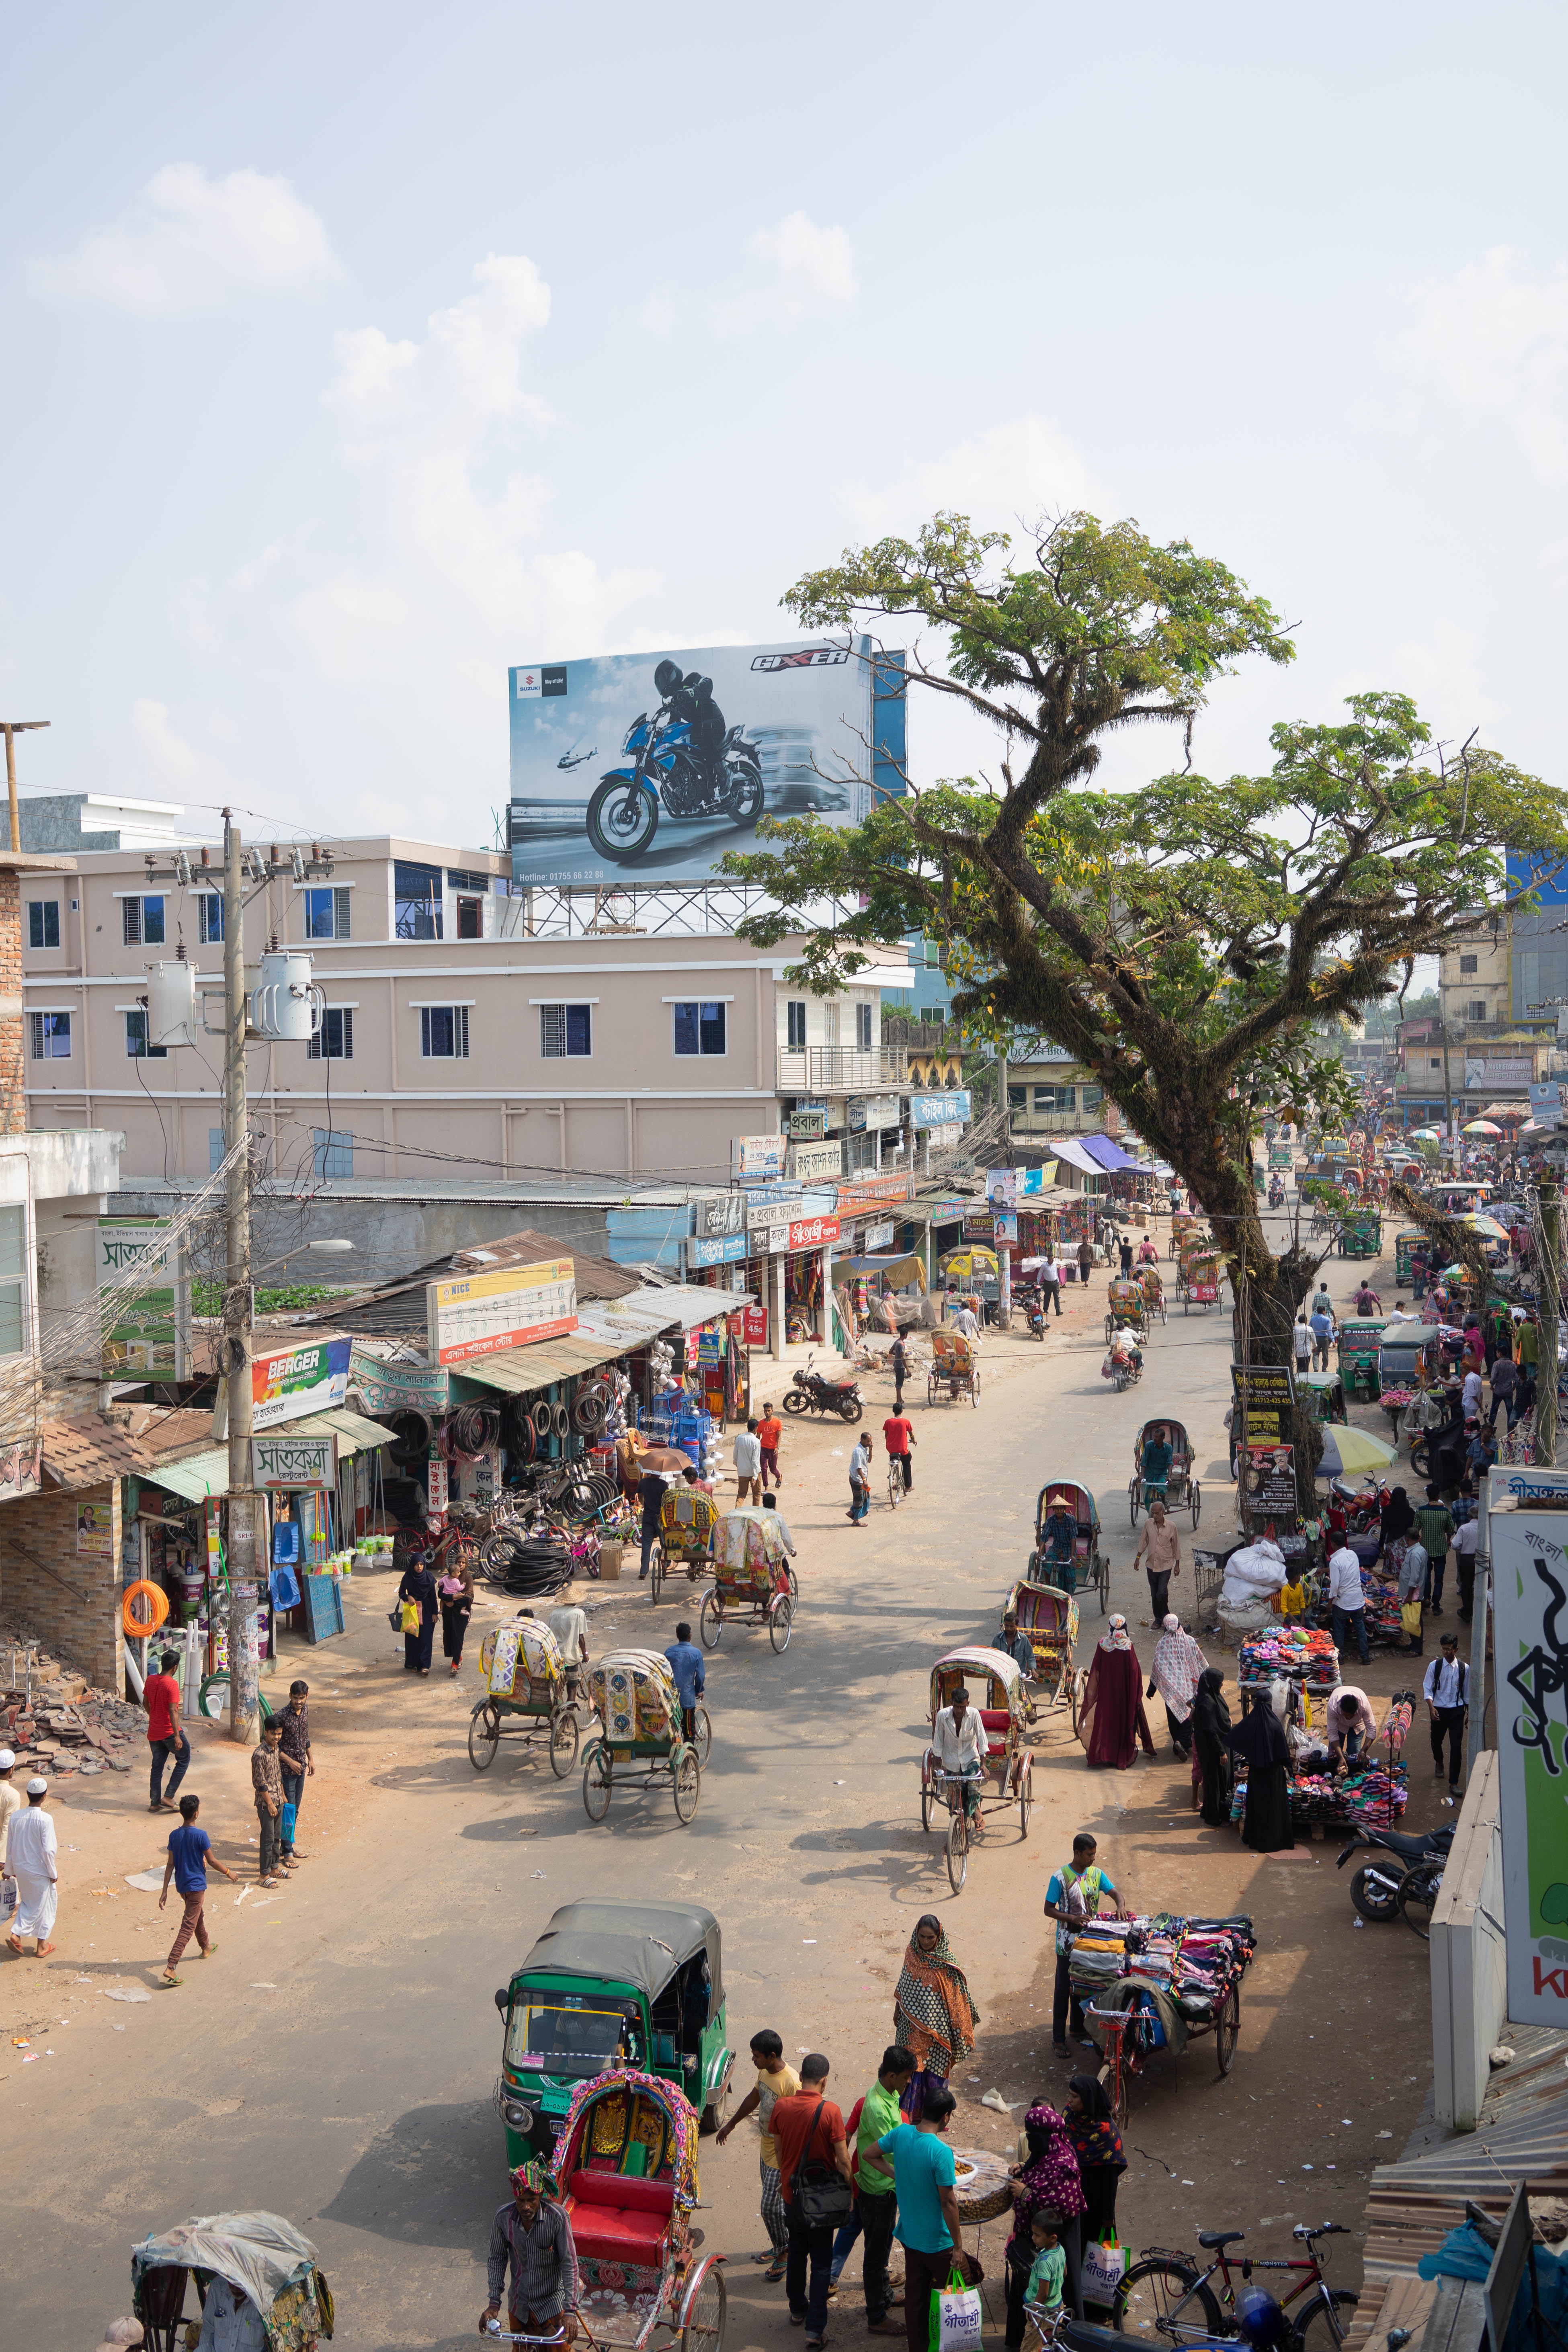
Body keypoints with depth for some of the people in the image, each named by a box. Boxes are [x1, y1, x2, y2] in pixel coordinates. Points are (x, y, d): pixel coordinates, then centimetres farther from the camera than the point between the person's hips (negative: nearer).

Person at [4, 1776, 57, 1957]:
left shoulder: (16, 1817, -6)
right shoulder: (45, 1819, -22)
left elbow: (10, 1847, 3)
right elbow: (48, 1850, -20)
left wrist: (11, 1869, 17)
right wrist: (53, 1873, -8)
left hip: (21, 1870, 5)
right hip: (40, 1872, -5)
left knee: (28, 1903, 24)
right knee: (45, 1906, 12)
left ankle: (16, 1934, 7)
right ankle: (42, 1945, 20)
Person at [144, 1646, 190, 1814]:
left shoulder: (151, 1680, 2)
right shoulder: (172, 1684, -19)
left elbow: (145, 1702, 16)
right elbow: (173, 1711, -24)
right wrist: (177, 1736, -25)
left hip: (154, 1732, 7)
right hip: (169, 1731, -7)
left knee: (157, 1766, 15)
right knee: (184, 1760, 10)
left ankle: (155, 1803, 18)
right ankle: (168, 1797, 3)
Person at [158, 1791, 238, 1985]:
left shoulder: (174, 1835, -4)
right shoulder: (201, 1835, -20)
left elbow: (170, 1864, -1)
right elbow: (212, 1860, -12)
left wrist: (165, 1891, 2)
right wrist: (228, 1872, 5)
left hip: (181, 1886, 7)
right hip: (196, 1885, -7)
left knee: (196, 1916, 29)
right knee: (188, 1927, -5)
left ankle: (206, 1947, 50)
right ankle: (170, 1968, -15)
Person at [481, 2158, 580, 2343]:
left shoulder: (556, 2217, -25)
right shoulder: (503, 2217, -17)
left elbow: (569, 2264, -21)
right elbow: (497, 2259, -2)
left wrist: (570, 2310, -25)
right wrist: (494, 2303, -6)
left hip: (551, 2304, -3)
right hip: (519, 2305, 3)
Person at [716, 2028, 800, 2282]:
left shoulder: (791, 2083, -29)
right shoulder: (764, 2072, -3)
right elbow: (753, 2098, 16)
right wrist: (731, 2124, 27)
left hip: (782, 2156, -8)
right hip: (767, 2148, 8)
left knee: (770, 2206, -1)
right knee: (773, 2202, 20)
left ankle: (783, 2254, 19)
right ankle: (781, 2248, 37)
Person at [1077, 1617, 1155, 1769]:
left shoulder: (1102, 1644, -10)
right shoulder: (1128, 1646, -14)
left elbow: (1095, 1669, -3)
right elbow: (1134, 1671, -9)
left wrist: (1092, 1691, 8)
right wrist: (1136, 1692, 1)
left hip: (1106, 1690, 1)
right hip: (1124, 1691, -1)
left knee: (1104, 1722, 13)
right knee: (1123, 1721, 10)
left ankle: (1101, 1755, 18)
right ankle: (1122, 1757, 14)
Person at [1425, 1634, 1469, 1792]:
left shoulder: (1464, 1668, -4)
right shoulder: (1435, 1666, -7)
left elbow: (1467, 1693, 7)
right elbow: (1427, 1688, -5)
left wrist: (1469, 1714, 11)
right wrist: (1431, 1708, -18)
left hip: (1457, 1710, -1)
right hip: (1439, 1709, 1)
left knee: (1457, 1746, -7)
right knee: (1436, 1740, 18)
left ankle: (1454, 1783, -2)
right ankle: (1439, 1763, 52)